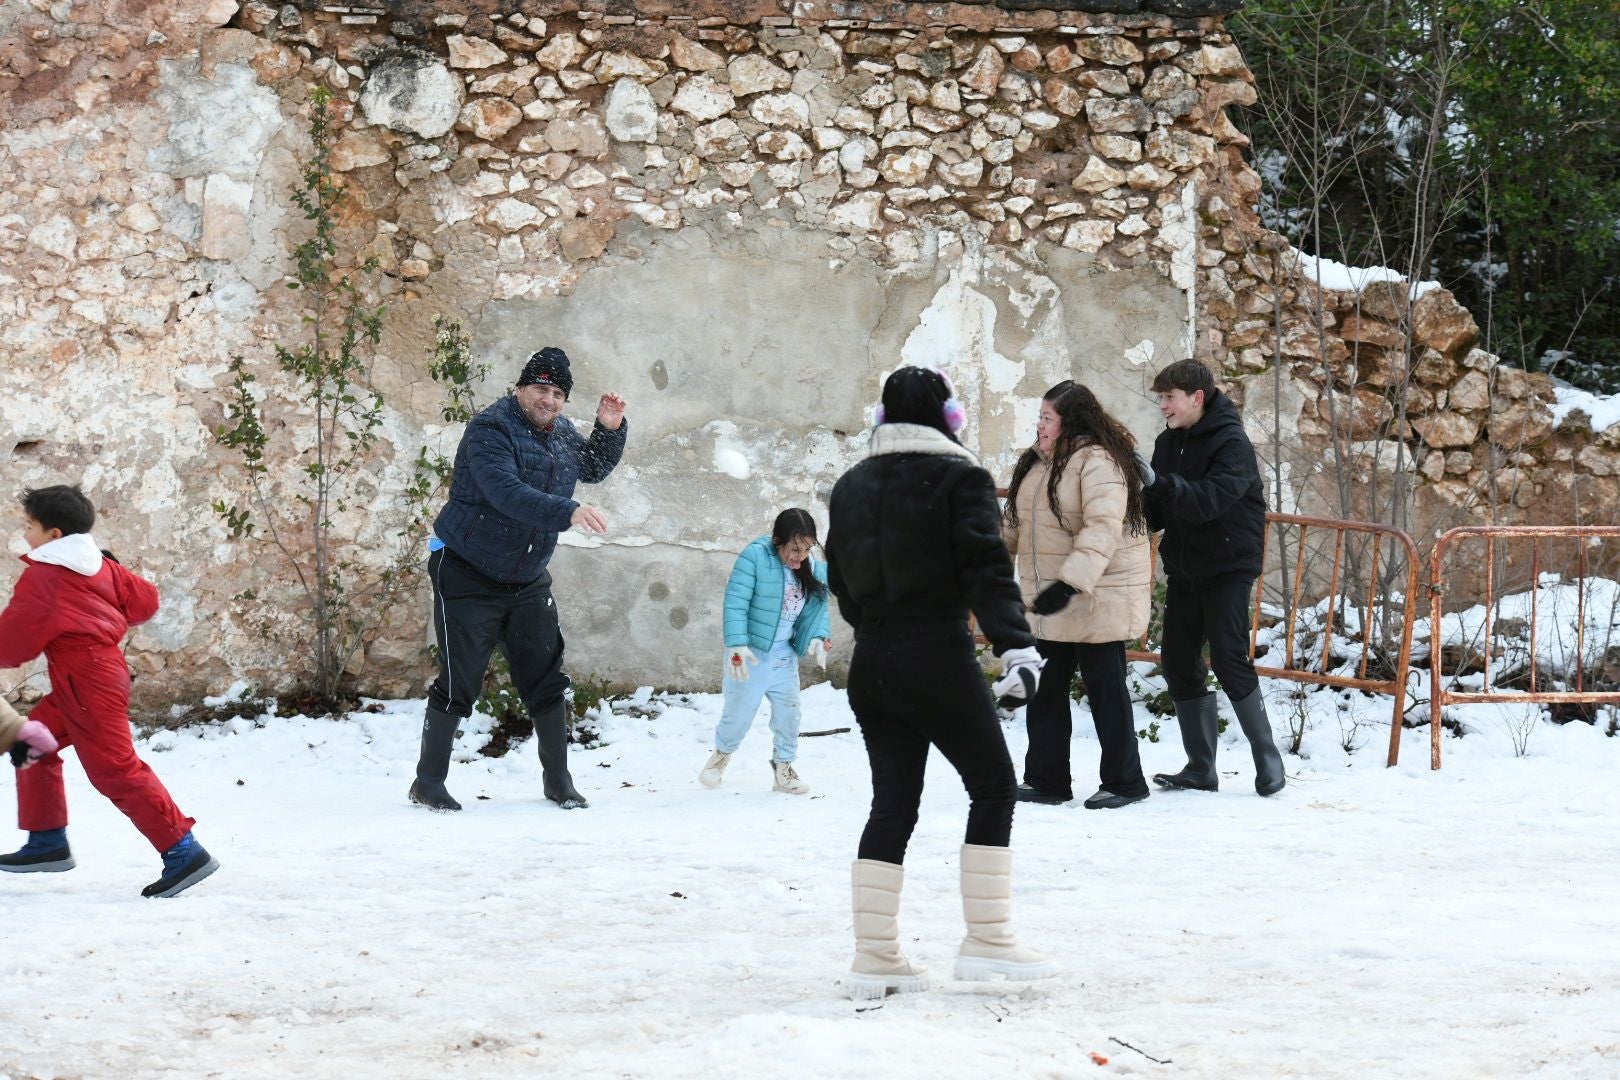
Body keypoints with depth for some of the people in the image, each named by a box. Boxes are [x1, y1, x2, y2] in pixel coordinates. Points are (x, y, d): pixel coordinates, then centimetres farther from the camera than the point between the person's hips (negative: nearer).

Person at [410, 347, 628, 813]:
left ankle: (558, 781, 18)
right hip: (468, 577, -7)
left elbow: (594, 469, 25)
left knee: (547, 681, 6)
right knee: (459, 684, -7)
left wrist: (611, 429, 5)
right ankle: (428, 783, 6)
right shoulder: (490, 430, -18)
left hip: (528, 582, 7)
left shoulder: (561, 433, 5)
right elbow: (507, 493, -32)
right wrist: (569, 512, -42)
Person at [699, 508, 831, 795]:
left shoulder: (813, 570, -2)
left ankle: (783, 768, 21)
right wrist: (737, 645, -28)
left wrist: (817, 638, -12)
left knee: (788, 712, 5)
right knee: (740, 711, 7)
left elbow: (818, 609, 7)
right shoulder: (755, 557, -20)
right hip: (750, 653, -4)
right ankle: (722, 754, 35)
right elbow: (735, 602, -22)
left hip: (785, 656, 5)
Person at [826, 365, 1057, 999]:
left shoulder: (851, 485, 12)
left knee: (892, 803, 9)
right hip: (939, 655, -6)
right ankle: (987, 940, 1)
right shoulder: (959, 477, -5)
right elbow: (986, 567, -16)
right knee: (993, 786, 6)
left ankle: (874, 957, 7)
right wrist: (1015, 644, -21)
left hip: (871, 662, 6)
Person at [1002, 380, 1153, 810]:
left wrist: (1070, 582, -34)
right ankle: (1045, 780, 18)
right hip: (1050, 600, 9)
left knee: (1104, 689, -1)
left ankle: (1124, 782, 10)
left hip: (1097, 597, -8)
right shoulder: (1037, 463, 11)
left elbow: (1103, 529, -27)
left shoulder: (1097, 461, -17)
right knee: (1045, 690, 10)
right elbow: (1016, 521, 23)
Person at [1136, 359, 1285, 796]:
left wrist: (1159, 483, -38)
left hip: (1228, 567, -7)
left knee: (1228, 658, -15)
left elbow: (1209, 500, -29)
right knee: (1178, 662, 5)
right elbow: (1159, 512, 10)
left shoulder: (1231, 443, -14)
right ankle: (1200, 768, 12)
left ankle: (1268, 759, -3)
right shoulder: (1168, 442, 8)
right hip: (1183, 570, 7)